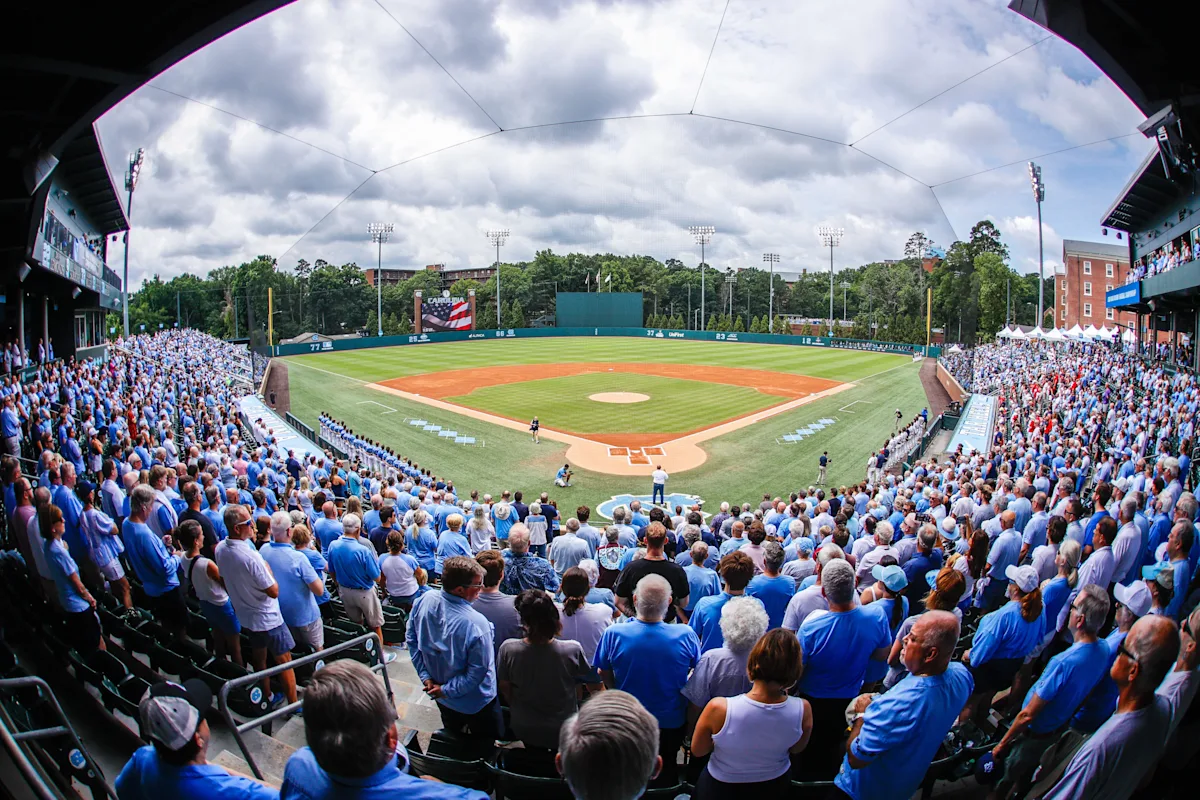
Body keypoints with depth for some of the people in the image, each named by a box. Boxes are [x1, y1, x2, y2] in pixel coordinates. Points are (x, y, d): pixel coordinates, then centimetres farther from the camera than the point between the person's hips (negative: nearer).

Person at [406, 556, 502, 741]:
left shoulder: (423, 601, -19)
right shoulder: (476, 624, -36)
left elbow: (411, 639, -4)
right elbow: (477, 672, -28)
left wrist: (425, 676, -2)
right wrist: (447, 690, -14)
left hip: (442, 698, 6)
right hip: (475, 703, -6)